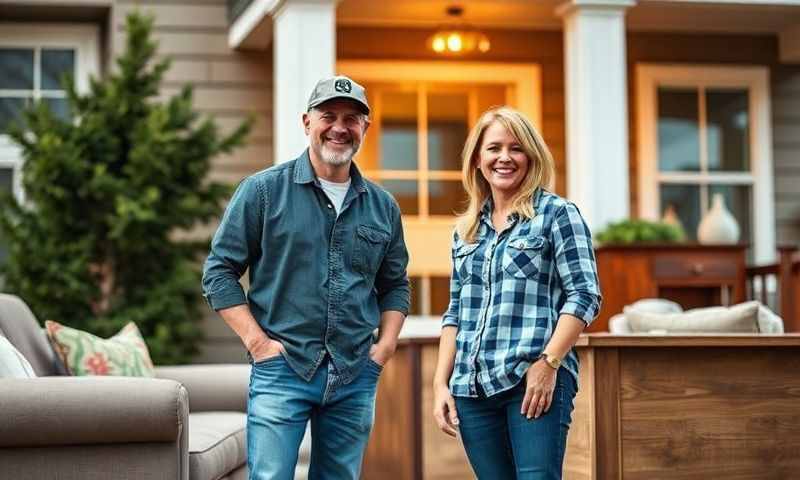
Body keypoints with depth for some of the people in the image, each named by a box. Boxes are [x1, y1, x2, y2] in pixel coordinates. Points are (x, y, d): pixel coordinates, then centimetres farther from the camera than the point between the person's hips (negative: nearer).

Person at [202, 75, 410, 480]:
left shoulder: (382, 206, 11)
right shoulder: (263, 190, -1)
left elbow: (396, 284, 21)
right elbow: (219, 271, -1)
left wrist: (386, 345, 6)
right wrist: (256, 340, -9)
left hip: (356, 377, 4)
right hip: (281, 370, -4)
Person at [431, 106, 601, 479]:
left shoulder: (557, 214, 2)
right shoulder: (465, 231, 18)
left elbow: (584, 295, -6)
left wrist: (548, 363, -16)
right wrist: (441, 383, 10)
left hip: (535, 382, -5)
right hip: (472, 389, 5)